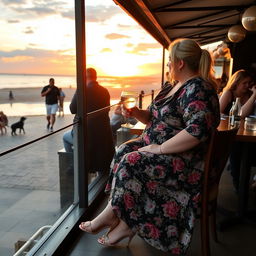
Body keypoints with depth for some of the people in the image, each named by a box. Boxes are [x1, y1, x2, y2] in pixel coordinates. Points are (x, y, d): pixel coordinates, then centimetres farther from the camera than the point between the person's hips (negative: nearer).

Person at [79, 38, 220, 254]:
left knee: (130, 162, -22)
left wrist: (159, 148, -25)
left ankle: (111, 216, 1)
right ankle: (124, 223, -8)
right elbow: (155, 117, 21)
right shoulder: (175, 87, 13)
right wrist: (136, 113, 1)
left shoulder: (197, 88, -17)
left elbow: (198, 130, -30)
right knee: (124, 151, -9)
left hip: (183, 159, -9)